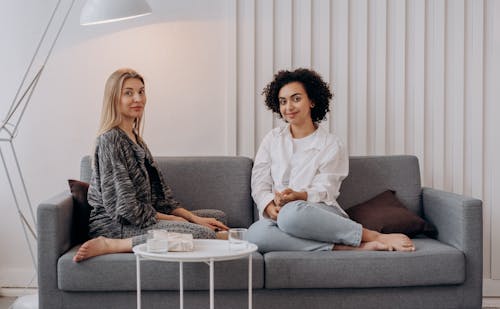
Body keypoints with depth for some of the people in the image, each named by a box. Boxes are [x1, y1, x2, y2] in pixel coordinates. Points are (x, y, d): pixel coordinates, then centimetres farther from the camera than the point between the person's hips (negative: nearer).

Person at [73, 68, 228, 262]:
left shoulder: (135, 138, 17)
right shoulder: (110, 139, -12)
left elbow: (160, 194, 15)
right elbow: (124, 206, -18)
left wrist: (193, 218, 2)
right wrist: (171, 219, -9)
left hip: (141, 218, 10)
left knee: (217, 217, 11)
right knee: (204, 234, -25)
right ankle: (108, 246, -20)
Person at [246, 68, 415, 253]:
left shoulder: (332, 145, 7)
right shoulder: (272, 139, 16)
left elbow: (323, 191, -1)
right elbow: (259, 184, 9)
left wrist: (298, 196, -23)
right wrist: (271, 208, -13)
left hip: (321, 213, -3)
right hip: (276, 217, 3)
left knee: (292, 213, -41)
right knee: (255, 233, -36)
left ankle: (375, 237, -27)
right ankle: (348, 249, -30)